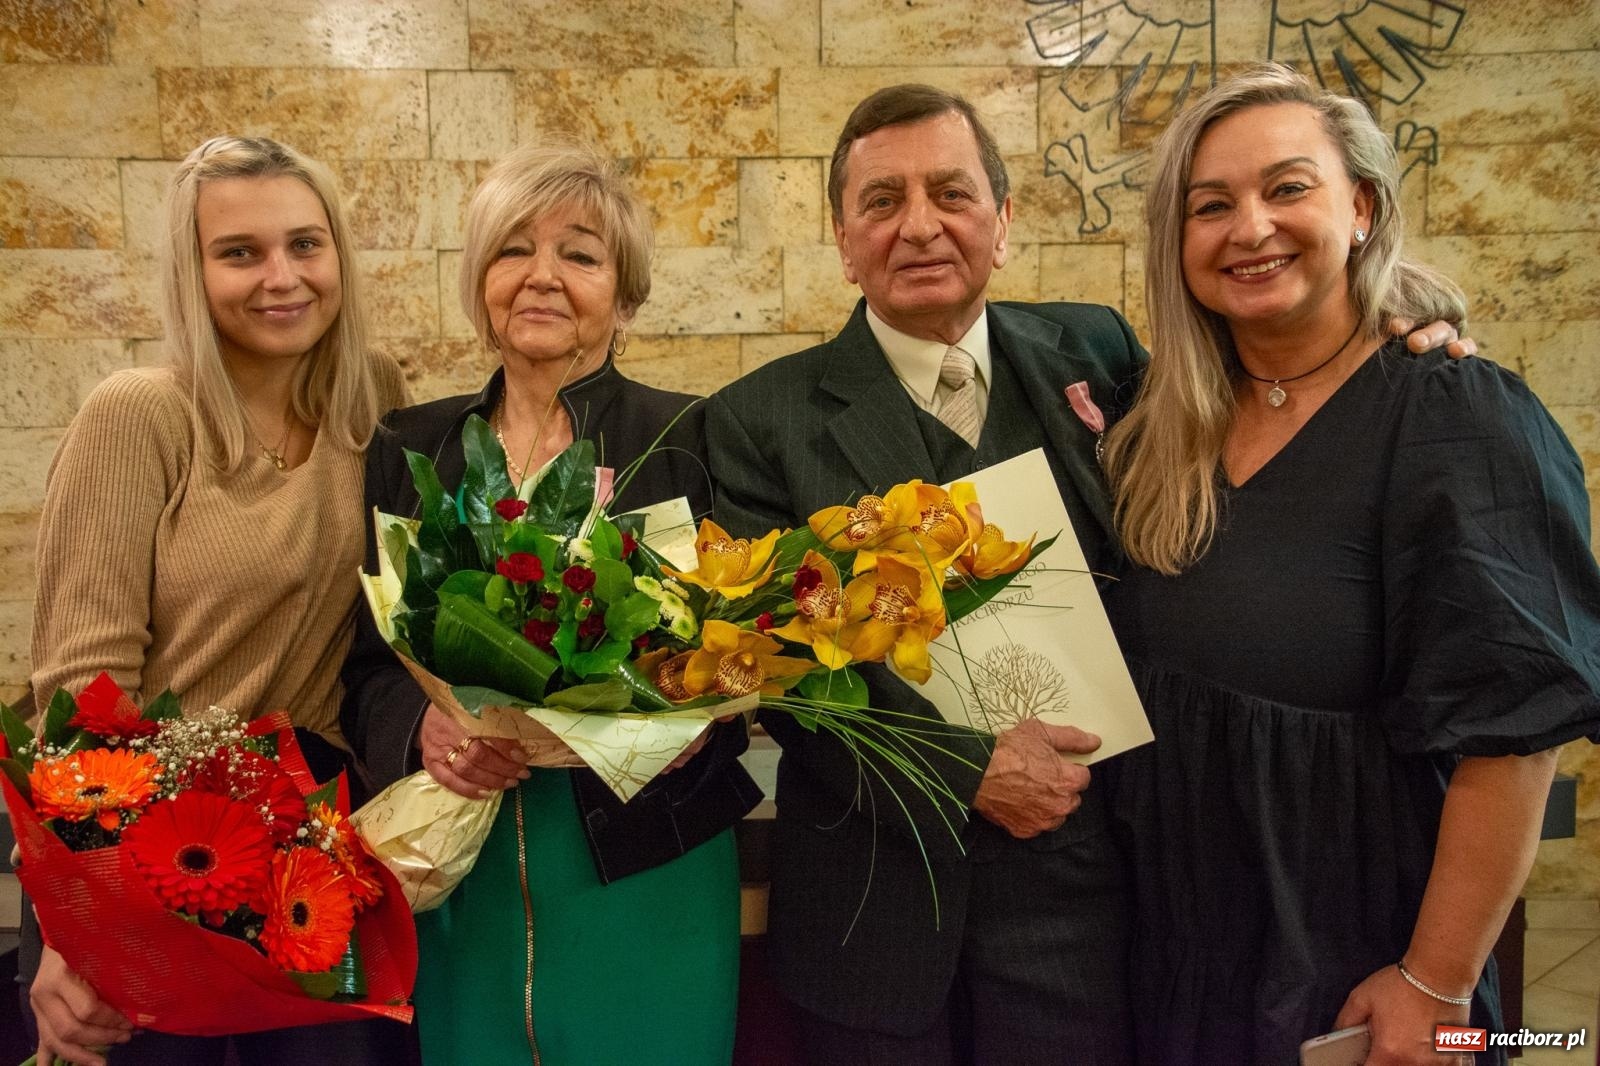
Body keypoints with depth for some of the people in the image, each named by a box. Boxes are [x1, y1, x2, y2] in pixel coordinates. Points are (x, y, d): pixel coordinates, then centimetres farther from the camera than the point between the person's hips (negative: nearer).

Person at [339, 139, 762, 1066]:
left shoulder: (691, 439, -5)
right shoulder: (410, 449, 4)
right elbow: (367, 660, 5)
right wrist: (421, 727, -16)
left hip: (646, 873, -2)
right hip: (458, 880, 2)